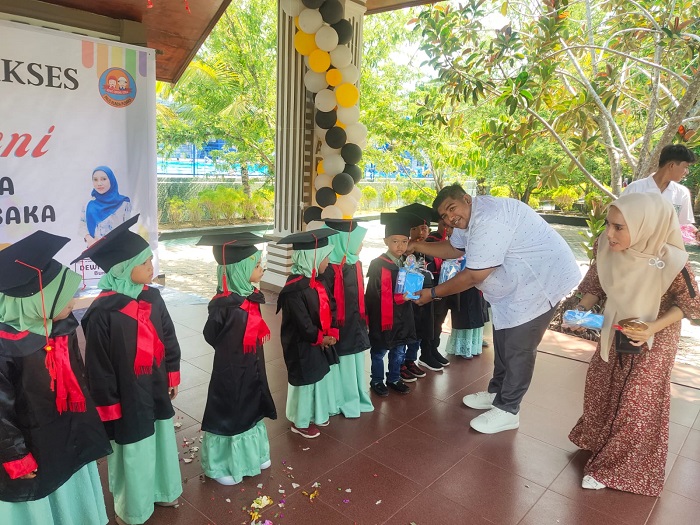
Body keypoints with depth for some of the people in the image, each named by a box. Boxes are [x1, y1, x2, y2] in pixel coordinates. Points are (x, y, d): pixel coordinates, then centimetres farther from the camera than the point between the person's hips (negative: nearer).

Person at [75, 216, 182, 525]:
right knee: (133, 453, 13)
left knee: (161, 442, 22)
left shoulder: (152, 297, -6)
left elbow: (168, 339, 6)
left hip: (157, 391, 6)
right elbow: (99, 368, -16)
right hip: (128, 398, -6)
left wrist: (173, 376, 11)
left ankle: (161, 491, 47)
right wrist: (109, 407, -9)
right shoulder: (102, 313, -24)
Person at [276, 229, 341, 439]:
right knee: (305, 381, 8)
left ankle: (316, 414, 41)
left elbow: (330, 307, 4)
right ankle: (300, 422, 28)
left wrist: (332, 333, -7)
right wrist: (319, 338, -16)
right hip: (303, 346, -8)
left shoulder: (318, 280, 2)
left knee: (320, 377, 20)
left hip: (322, 342, 8)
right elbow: (302, 323, -25)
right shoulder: (294, 289, -26)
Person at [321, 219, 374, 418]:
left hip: (356, 324, 7)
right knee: (343, 366, 7)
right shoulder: (330, 269, -22)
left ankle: (358, 397, 33)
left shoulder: (356, 263, 3)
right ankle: (345, 402, 23)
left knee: (356, 363, 18)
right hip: (340, 328, -7)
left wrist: (363, 319, 17)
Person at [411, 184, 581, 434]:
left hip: (542, 281, -11)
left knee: (517, 348, -2)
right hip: (515, 285, 11)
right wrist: (416, 246, 12)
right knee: (503, 340, 18)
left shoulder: (488, 220, -29)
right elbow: (453, 248, 20)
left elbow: (474, 275, -26)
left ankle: (507, 410, 12)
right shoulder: (470, 217, 4)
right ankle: (497, 393, 35)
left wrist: (433, 293, -17)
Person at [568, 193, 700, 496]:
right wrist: (582, 308, -22)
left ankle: (614, 468, 25)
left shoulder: (669, 262, -32)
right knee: (600, 386, 18)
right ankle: (598, 441, 45)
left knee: (637, 403, 6)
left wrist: (653, 327, -29)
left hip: (654, 340, -4)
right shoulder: (607, 247, -22)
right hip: (615, 330, 4)